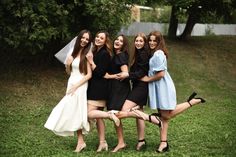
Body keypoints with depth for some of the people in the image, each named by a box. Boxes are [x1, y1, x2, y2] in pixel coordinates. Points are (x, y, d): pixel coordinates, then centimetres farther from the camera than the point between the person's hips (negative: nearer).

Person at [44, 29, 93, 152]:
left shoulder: (87, 55, -6)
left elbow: (89, 75, -11)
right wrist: (67, 65, -3)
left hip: (80, 86, -6)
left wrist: (76, 86, -15)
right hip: (71, 84, 6)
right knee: (73, 113, 3)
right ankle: (80, 141, 7)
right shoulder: (74, 53, 12)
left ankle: (80, 141, -2)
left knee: (75, 112, -9)